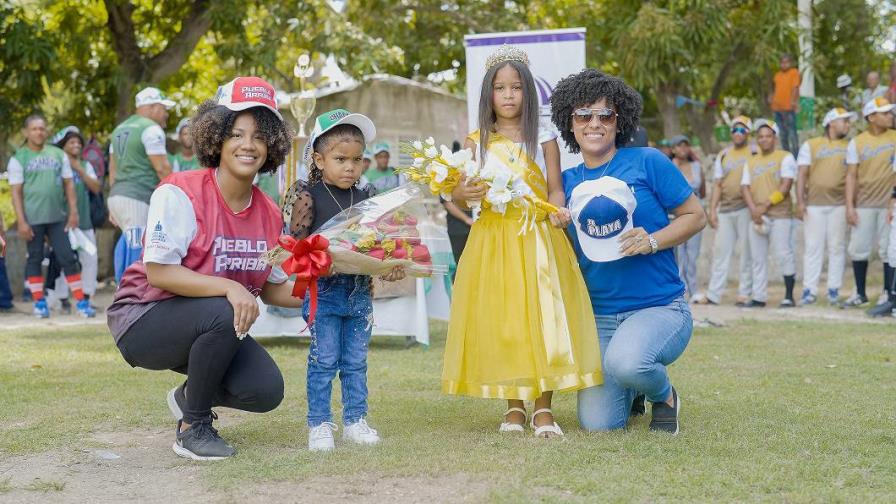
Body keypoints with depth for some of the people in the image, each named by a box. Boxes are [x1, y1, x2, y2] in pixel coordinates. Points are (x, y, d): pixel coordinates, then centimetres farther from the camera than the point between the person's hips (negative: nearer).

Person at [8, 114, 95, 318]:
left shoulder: (58, 154, 9)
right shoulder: (18, 159, 1)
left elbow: (68, 185, 11)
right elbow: (16, 192, -2)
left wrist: (73, 211, 2)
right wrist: (21, 221, -9)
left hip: (58, 217, 2)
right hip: (33, 219, -2)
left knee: (68, 258, -1)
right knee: (35, 258, 6)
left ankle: (81, 302, 0)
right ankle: (39, 302, 15)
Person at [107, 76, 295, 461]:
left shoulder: (269, 214, 0)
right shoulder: (180, 194, -20)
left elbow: (273, 288, 8)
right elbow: (158, 272, -27)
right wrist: (229, 288, -37)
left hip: (209, 328, 6)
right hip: (145, 320, -6)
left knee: (267, 391, -14)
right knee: (223, 314, -36)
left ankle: (189, 398, 19)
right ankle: (193, 429, -14)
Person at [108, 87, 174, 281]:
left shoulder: (120, 129, 20)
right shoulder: (151, 129, -7)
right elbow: (161, 168, -13)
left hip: (117, 194, 9)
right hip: (137, 199, -9)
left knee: (128, 244, 12)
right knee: (136, 250, -10)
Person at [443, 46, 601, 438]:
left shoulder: (543, 140, 6)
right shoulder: (476, 143, 7)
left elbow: (555, 190, 2)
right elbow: (458, 194, 2)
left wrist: (558, 211, -20)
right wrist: (464, 193, -21)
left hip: (537, 240, -1)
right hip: (492, 242, 1)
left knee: (542, 315, -6)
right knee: (499, 322, 0)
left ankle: (543, 407, 1)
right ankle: (514, 406, 12)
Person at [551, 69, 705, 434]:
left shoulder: (647, 162, -4)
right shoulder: (567, 182, 8)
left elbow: (695, 216, 0)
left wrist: (653, 241, -16)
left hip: (660, 307, -4)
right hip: (598, 317, 4)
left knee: (625, 360, -37)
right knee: (598, 424, -8)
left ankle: (665, 396, 0)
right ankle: (631, 390, 29)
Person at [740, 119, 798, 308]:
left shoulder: (785, 157, 2)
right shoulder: (751, 162, 18)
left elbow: (786, 186, -8)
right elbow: (745, 187, 10)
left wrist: (766, 206, -14)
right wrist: (753, 209, -8)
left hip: (780, 215, -6)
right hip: (756, 216, 6)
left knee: (784, 255, -10)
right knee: (757, 258, 6)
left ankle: (789, 296, -6)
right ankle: (759, 297, 10)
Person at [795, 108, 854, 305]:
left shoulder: (849, 147, 14)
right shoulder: (810, 145, 9)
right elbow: (802, 175, 4)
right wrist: (800, 202, -6)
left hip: (839, 204, 1)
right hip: (814, 204, -1)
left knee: (837, 247, 1)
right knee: (813, 247, -3)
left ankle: (834, 289, 6)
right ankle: (810, 290, -2)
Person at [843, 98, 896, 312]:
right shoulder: (857, 143, 2)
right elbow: (851, 176, 0)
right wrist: (849, 206, -6)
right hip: (864, 204, 1)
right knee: (858, 249, 5)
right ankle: (860, 294, 19)